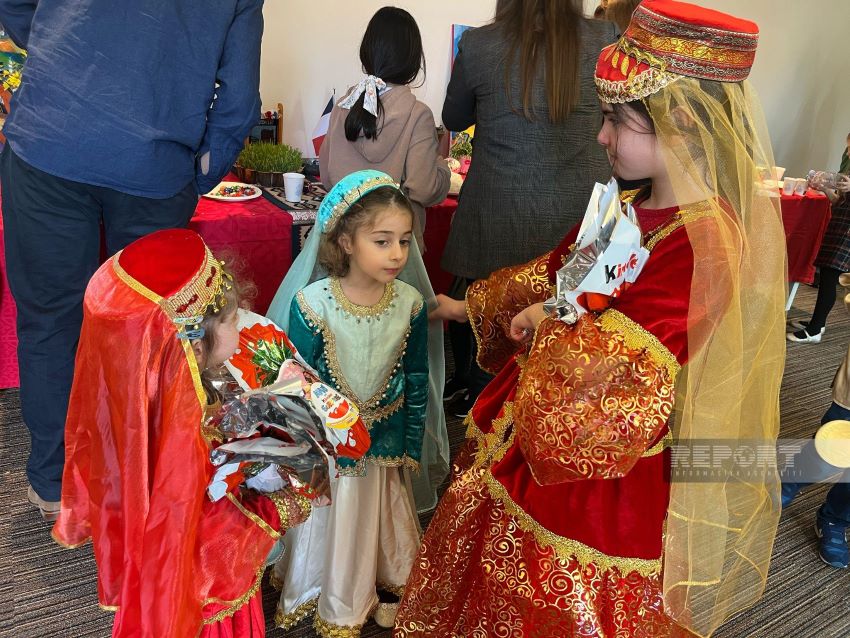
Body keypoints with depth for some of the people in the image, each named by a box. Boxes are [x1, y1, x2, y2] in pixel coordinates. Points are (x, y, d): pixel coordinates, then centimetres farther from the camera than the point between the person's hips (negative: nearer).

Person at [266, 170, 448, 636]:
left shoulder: (410, 302, -11)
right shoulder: (311, 303, -20)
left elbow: (417, 380, -1)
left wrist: (412, 448, 2)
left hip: (386, 444, 2)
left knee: (383, 520, 18)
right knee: (329, 523, 16)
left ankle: (387, 589, 46)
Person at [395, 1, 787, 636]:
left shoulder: (703, 246, -29)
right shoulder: (633, 209, -1)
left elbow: (595, 365, -30)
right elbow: (553, 270, 12)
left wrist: (543, 323, -11)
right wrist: (468, 306, 17)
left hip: (607, 462, -8)